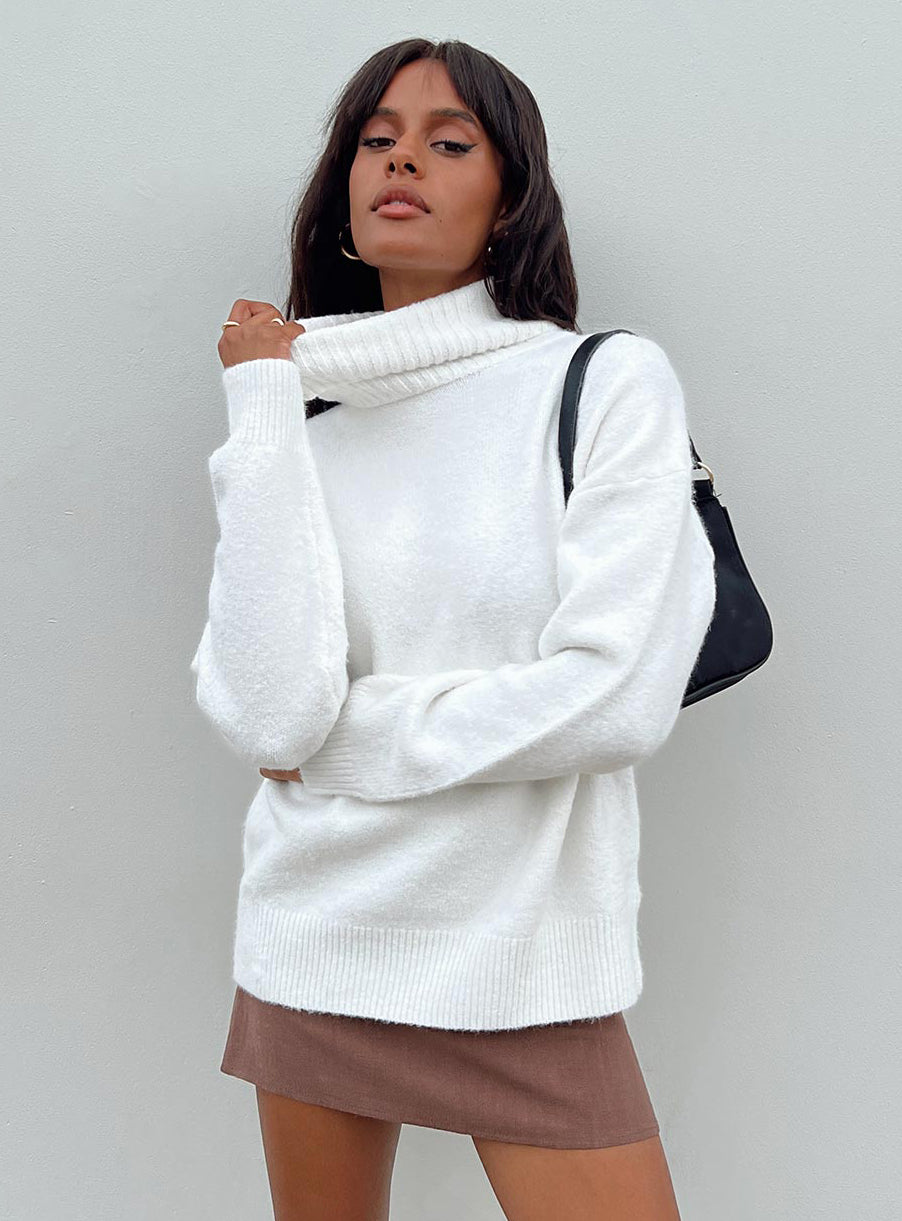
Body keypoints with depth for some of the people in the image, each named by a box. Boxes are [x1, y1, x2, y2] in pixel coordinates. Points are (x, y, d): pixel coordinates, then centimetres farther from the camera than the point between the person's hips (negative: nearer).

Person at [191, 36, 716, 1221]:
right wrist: (266, 401, -11)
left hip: (527, 962, -3)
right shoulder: (303, 419, 2)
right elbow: (266, 712, -13)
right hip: (311, 943, 3)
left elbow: (618, 697, -17)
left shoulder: (612, 384, -6)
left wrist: (344, 741, -9)